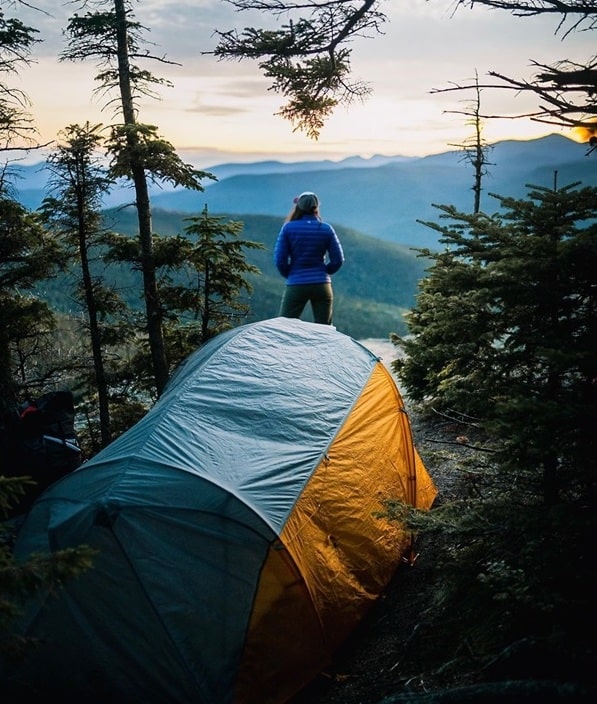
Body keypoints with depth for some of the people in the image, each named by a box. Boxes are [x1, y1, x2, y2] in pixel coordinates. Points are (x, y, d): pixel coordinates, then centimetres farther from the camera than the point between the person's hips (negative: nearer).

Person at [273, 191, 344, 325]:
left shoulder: (288, 228, -4)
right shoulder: (326, 229, 1)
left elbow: (280, 259, -6)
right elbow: (338, 260, 1)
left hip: (296, 285, -2)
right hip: (322, 284, 2)